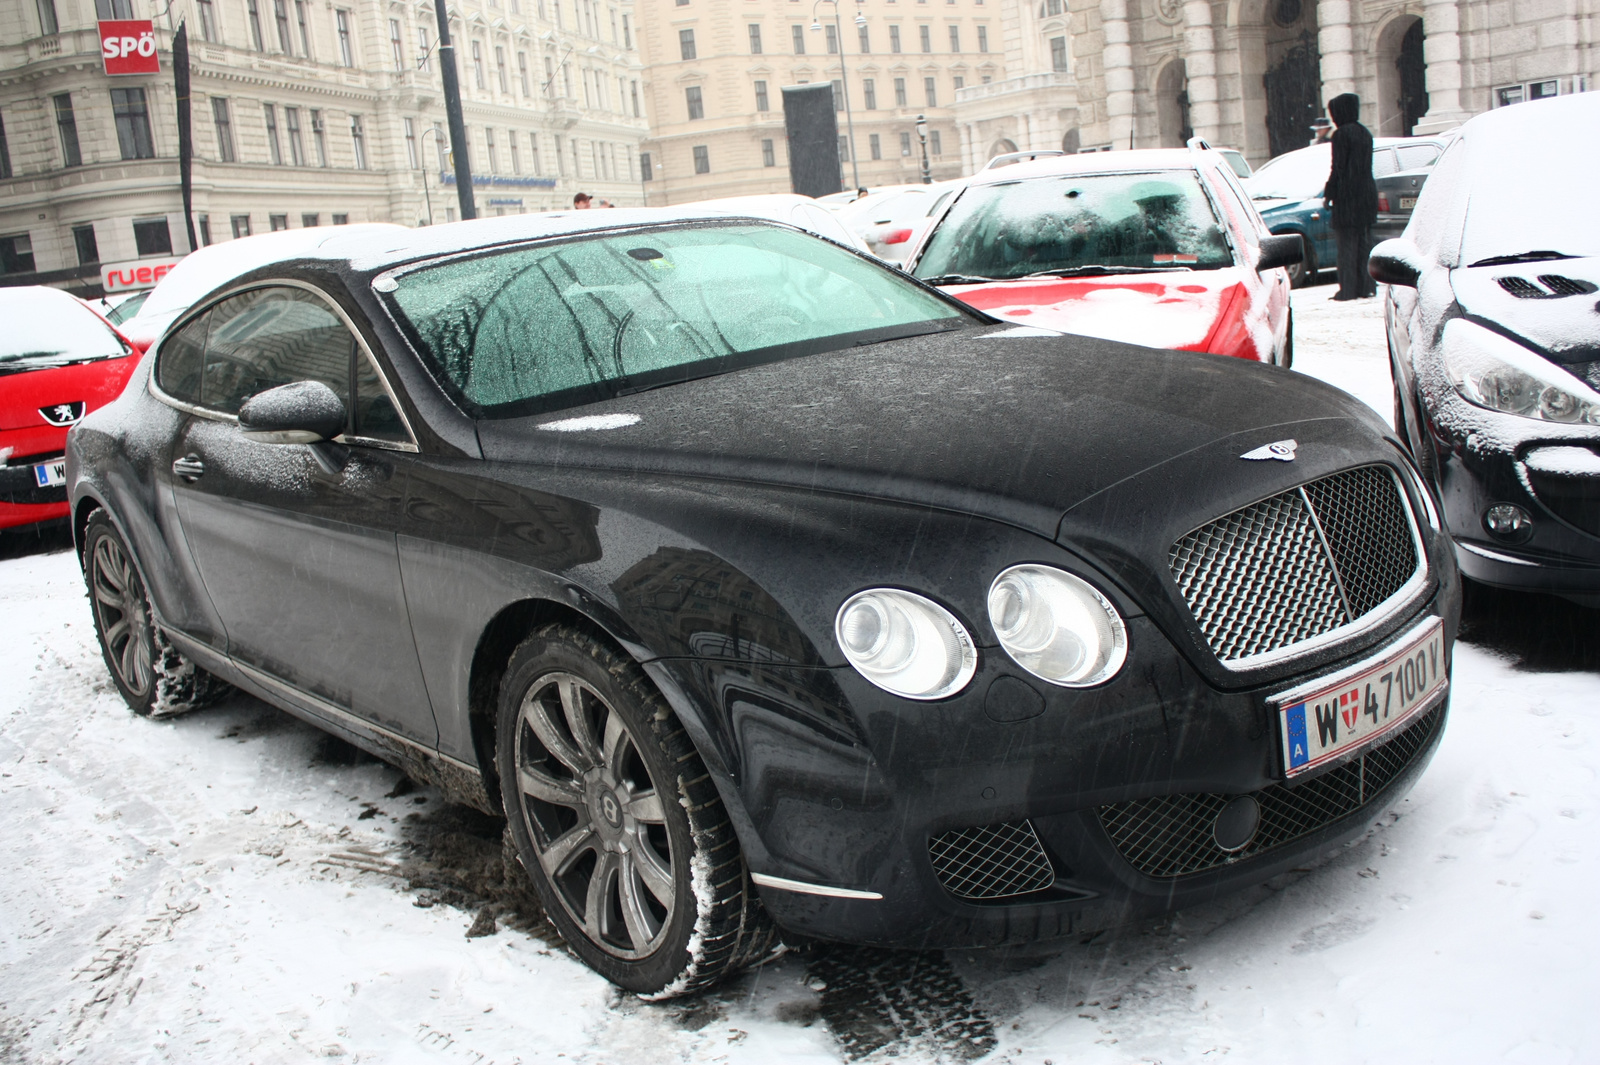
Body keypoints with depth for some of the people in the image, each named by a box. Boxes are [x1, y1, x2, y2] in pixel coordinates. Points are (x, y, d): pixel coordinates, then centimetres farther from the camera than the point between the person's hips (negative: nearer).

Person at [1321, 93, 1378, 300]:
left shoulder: (1342, 134, -11)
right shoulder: (1364, 133, 13)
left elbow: (1337, 168, -14)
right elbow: (1366, 166, 15)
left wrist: (1328, 195, -7)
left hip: (1347, 194, -8)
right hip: (1367, 192, 8)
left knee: (1347, 242, -5)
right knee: (1364, 241, 11)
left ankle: (1348, 289, -6)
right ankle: (1367, 286, 12)